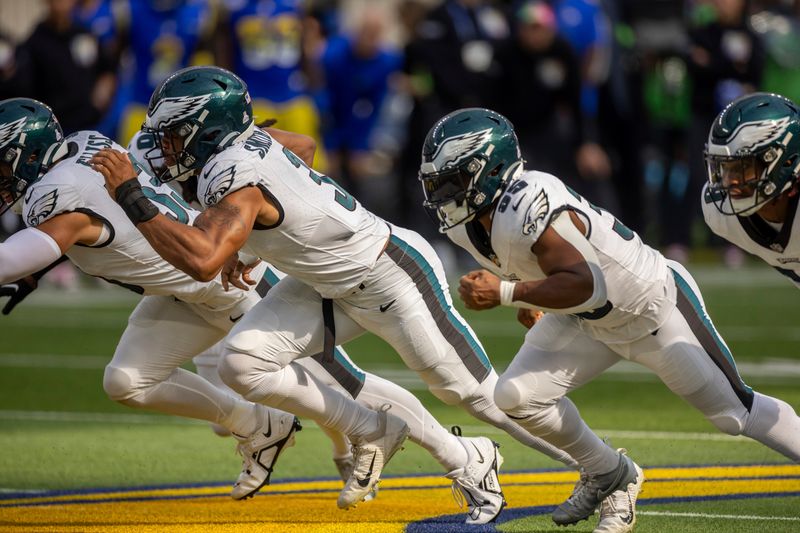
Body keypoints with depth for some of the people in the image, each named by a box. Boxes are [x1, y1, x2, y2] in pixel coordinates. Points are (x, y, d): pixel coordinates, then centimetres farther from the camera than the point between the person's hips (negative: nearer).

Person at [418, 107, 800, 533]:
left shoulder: (529, 206, -36)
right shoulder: (464, 222, -9)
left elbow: (583, 284, -39)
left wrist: (505, 294, -41)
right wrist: (530, 300, 11)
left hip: (656, 302, -8)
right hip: (588, 321, 8)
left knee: (734, 411, 1)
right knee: (517, 397, -6)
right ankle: (610, 476, 15)